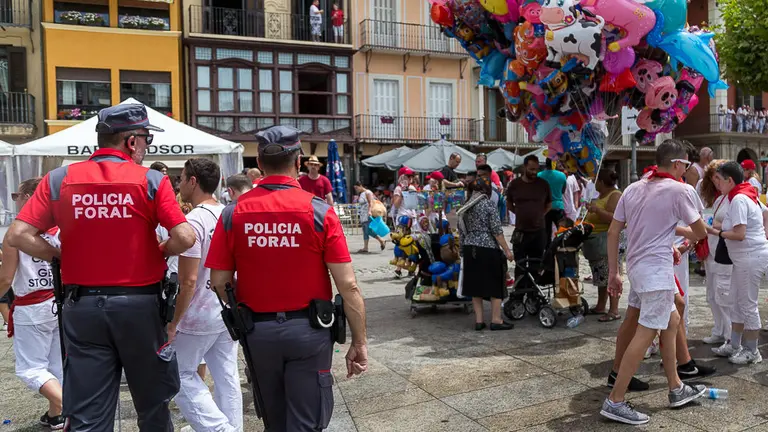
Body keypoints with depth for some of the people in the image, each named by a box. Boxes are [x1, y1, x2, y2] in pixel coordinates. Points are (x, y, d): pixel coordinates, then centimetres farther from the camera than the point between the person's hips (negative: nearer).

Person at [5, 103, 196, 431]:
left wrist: (62, 257, 6)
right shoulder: (151, 180, -9)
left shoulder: (59, 179, -1)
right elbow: (185, 238, -16)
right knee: (153, 404, 19)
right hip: (138, 304, -2)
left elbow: (18, 235, -5)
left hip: (82, 306, 2)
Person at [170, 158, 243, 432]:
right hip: (228, 312, 7)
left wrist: (174, 323, -12)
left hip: (199, 316, -7)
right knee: (227, 377, 14)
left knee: (181, 376, 10)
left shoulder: (193, 220, -19)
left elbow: (188, 281, -22)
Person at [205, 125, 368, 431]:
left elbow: (219, 282, -3)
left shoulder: (234, 213, -6)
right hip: (307, 329, -3)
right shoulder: (319, 211, -12)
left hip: (257, 331, 3)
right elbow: (348, 285, -14)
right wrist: (359, 342, -5)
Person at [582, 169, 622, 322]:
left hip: (607, 241, -10)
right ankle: (600, 306, 22)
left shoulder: (615, 196, -12)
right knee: (601, 275, 15)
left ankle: (614, 311, -6)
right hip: (596, 242, 10)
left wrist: (597, 210, -30)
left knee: (610, 275, -9)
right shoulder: (601, 195, 17)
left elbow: (615, 219, -25)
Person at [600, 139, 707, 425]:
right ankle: (615, 402, -3)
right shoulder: (679, 190, -8)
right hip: (656, 270, -8)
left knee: (672, 321, 22)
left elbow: (613, 232, 8)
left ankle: (676, 389, 32)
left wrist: (613, 272, 12)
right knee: (645, 334, -5)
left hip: (637, 267, 8)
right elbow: (701, 233, -1)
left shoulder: (633, 188, 9)